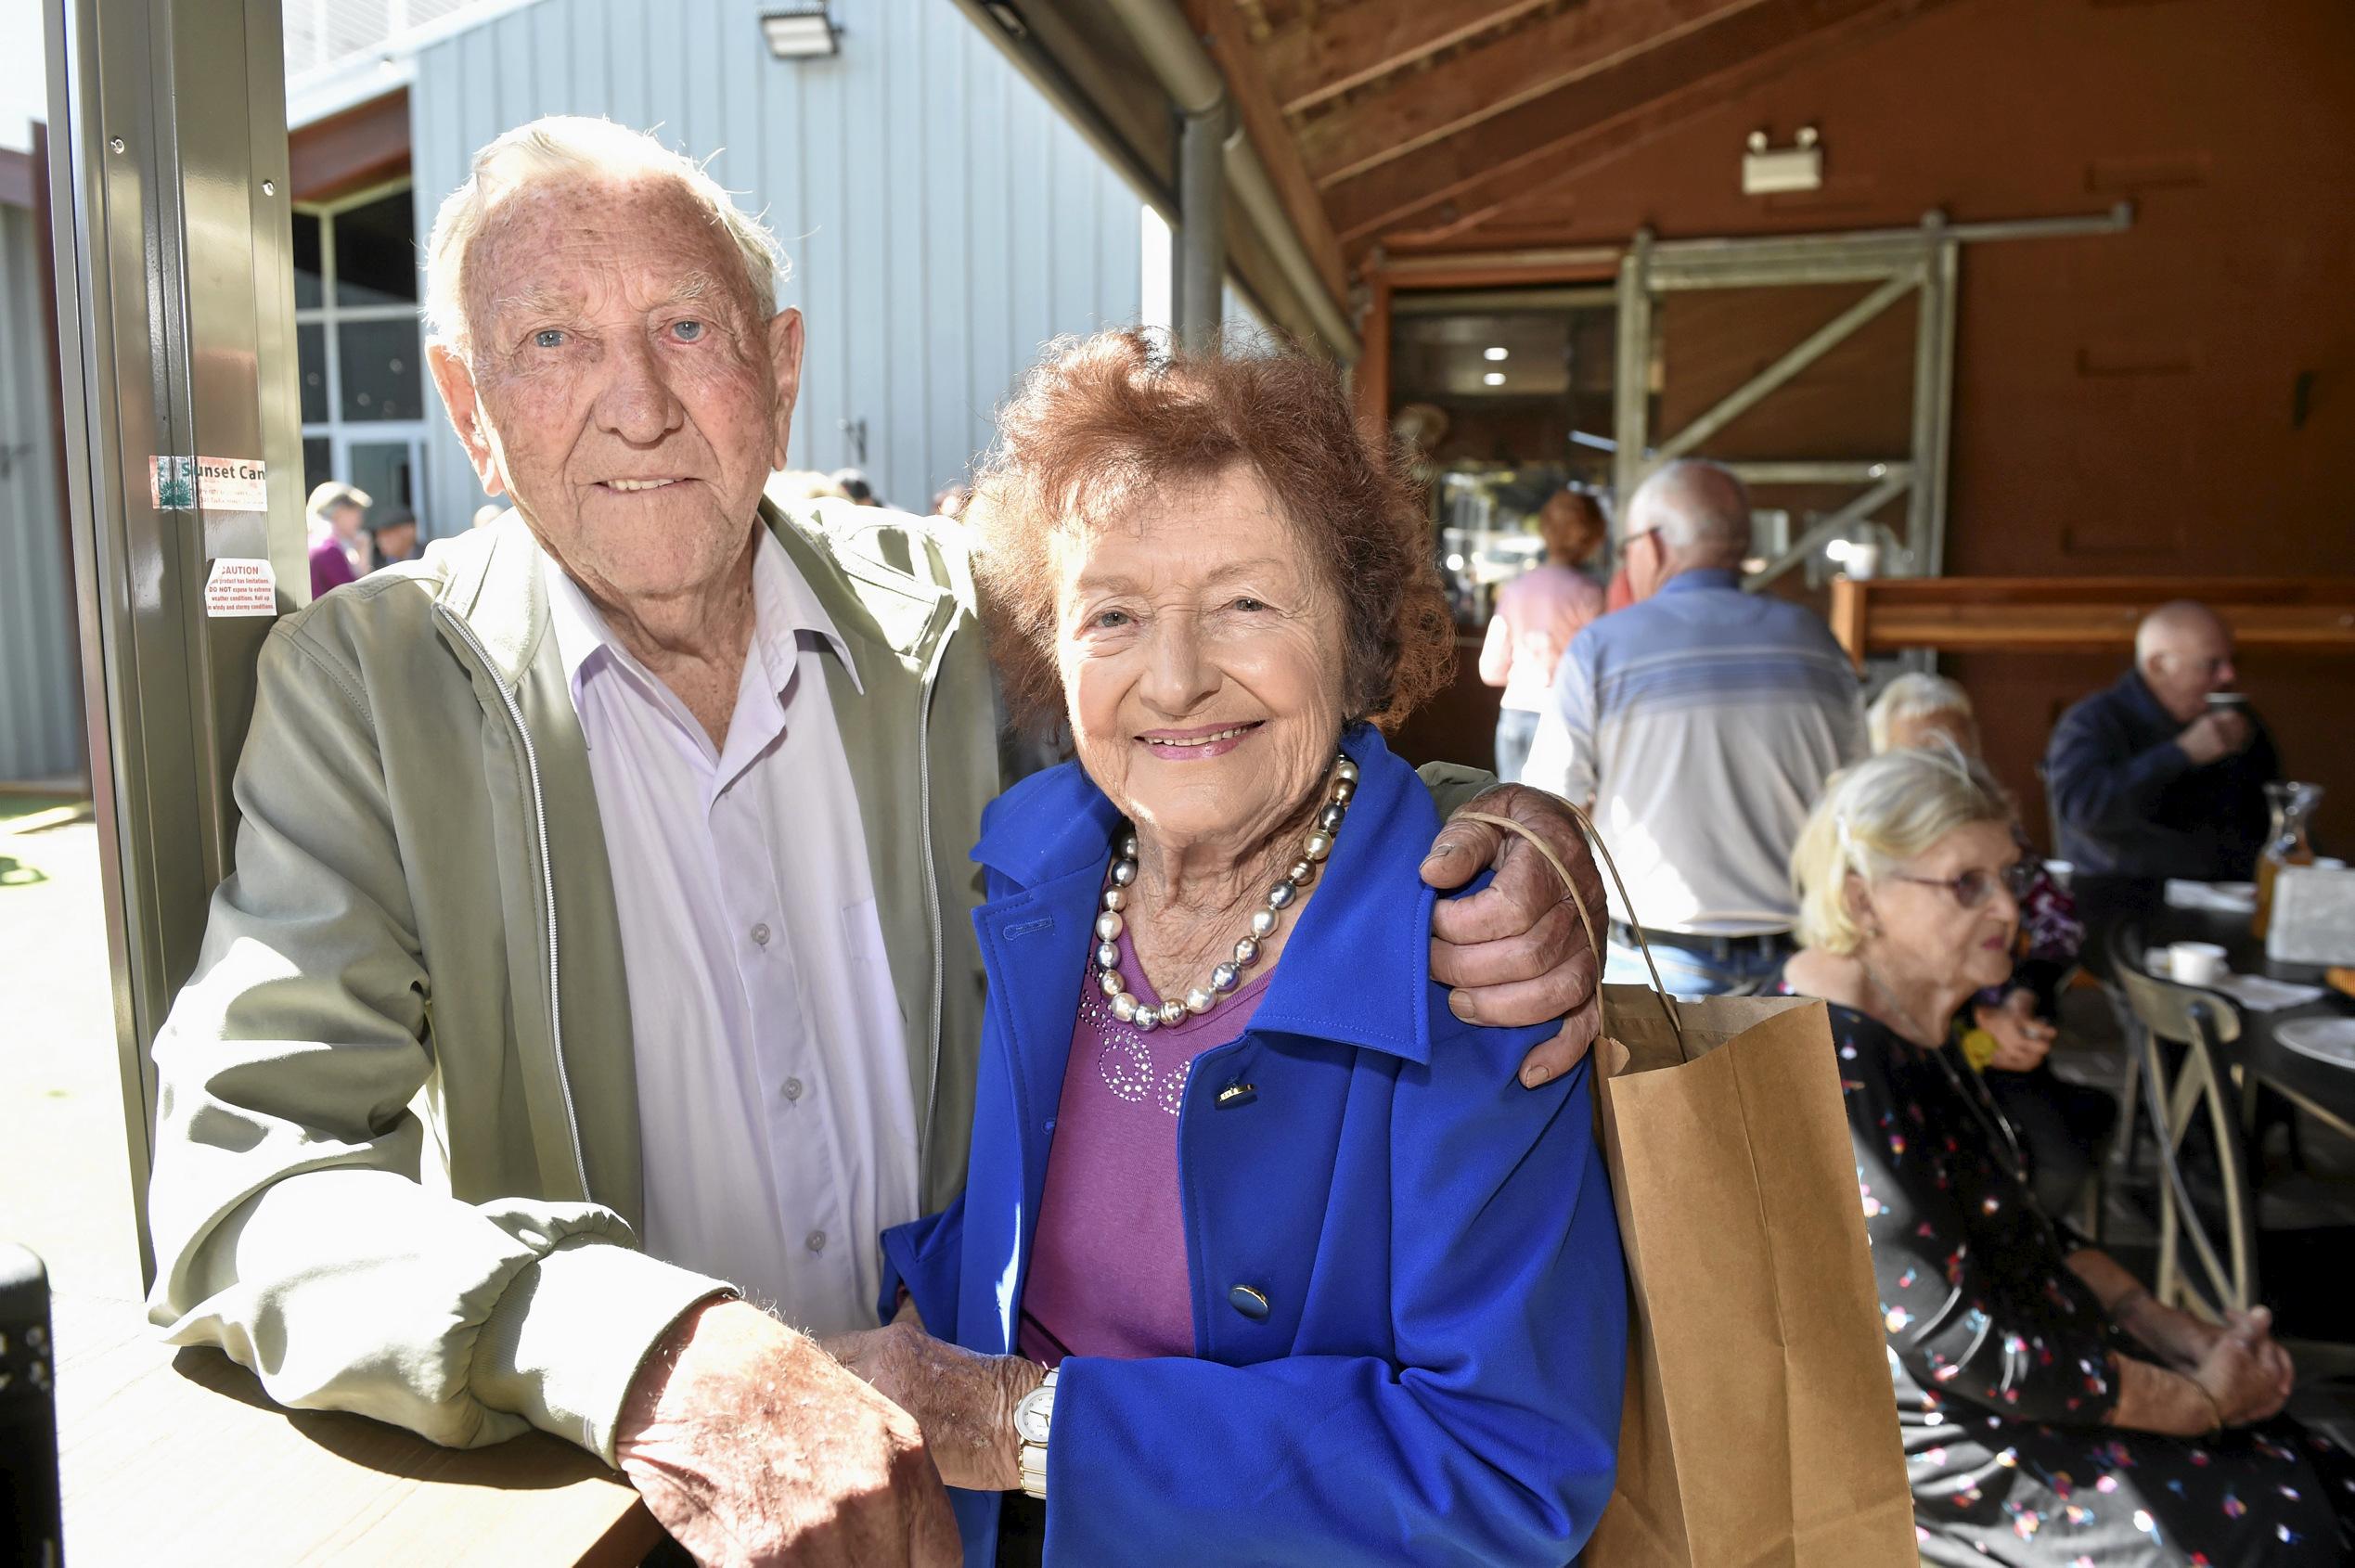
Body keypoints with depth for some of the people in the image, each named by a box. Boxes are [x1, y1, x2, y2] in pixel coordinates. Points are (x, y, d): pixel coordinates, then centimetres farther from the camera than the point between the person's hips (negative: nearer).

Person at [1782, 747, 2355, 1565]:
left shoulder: (1910, 1027, 5)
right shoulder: (1836, 1071, -26)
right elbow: (1959, 1349, -24)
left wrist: (2185, 1336, 3)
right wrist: (2201, 1400, -12)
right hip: (1931, 1447, -9)